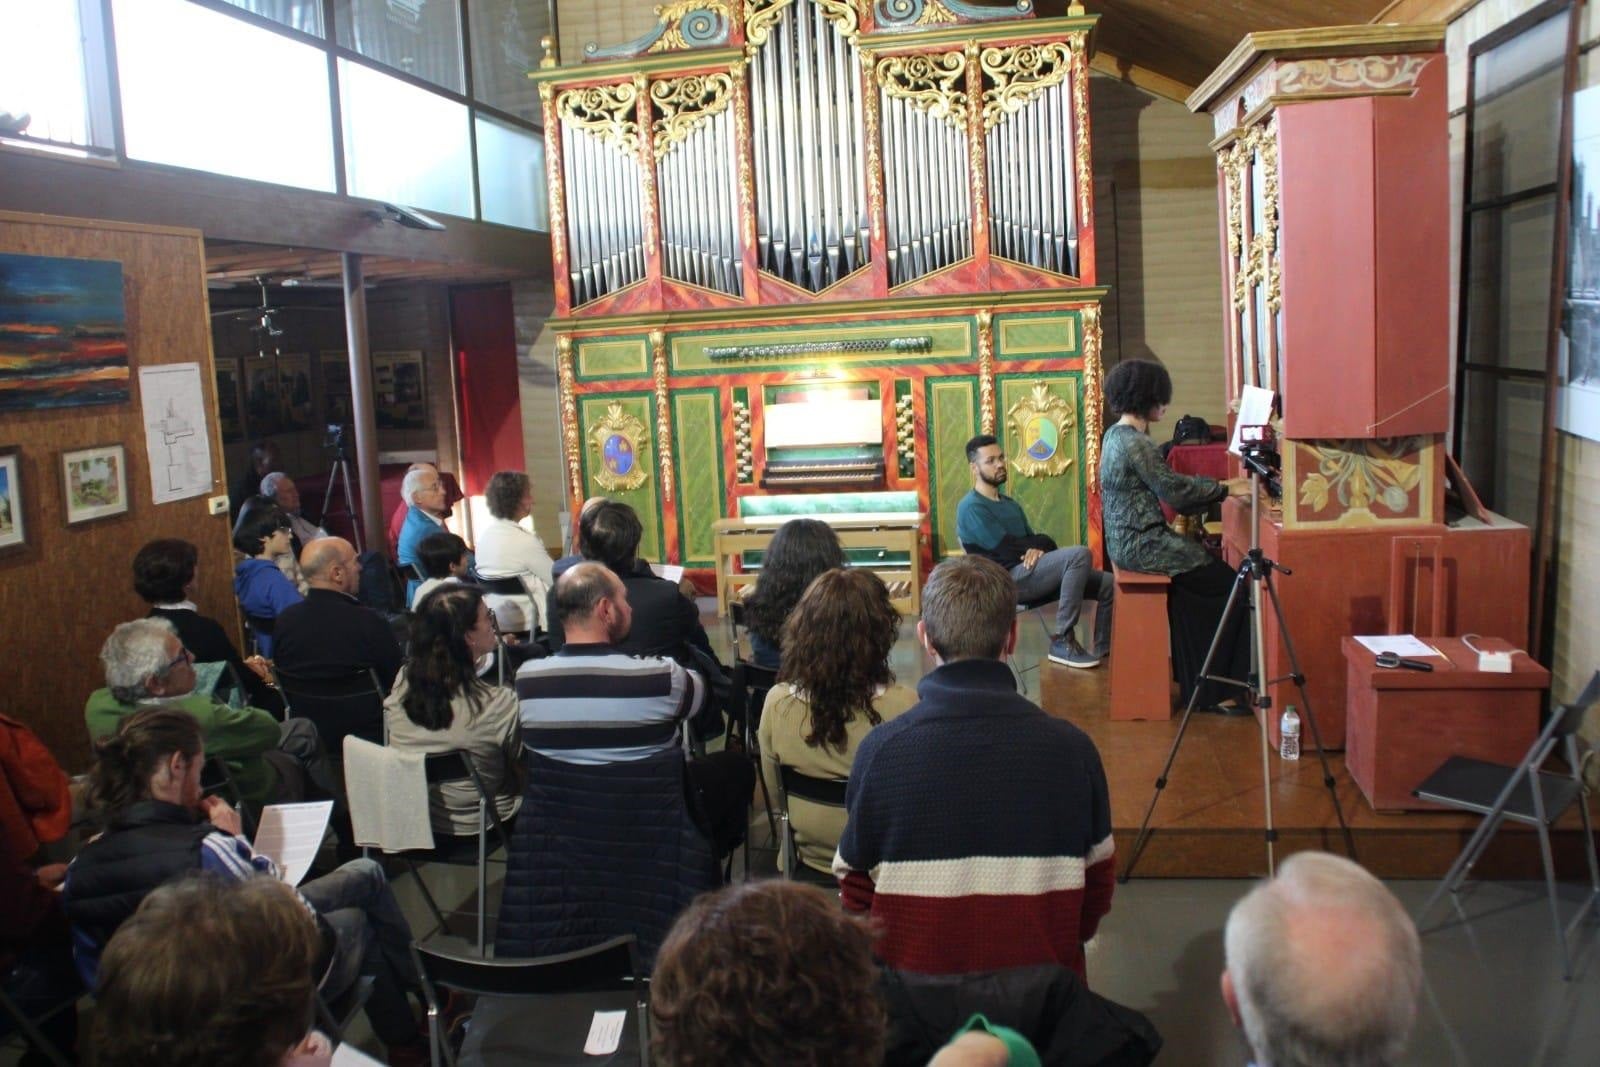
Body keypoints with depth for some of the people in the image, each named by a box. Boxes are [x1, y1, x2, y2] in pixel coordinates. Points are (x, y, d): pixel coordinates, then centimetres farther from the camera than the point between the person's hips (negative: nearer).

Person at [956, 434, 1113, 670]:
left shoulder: (1011, 505, 23)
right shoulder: (971, 508, -7)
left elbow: (1032, 542, 15)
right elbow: (1007, 549, -16)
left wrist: (1038, 549, -10)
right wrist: (1042, 543, 0)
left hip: (1030, 574, 9)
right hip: (1008, 580, -9)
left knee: (1108, 584, 0)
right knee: (1079, 554, -28)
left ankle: (1103, 652, 6)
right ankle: (1062, 642, -24)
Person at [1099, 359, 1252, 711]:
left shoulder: (1116, 434, 11)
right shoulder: (1135, 443, -20)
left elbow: (1166, 483, 16)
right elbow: (1176, 490, -16)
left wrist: (1219, 486, 13)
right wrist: (1227, 489, -3)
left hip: (1126, 540, 10)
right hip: (1141, 545, -10)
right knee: (1229, 584, -3)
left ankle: (1195, 682, 13)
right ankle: (1215, 690, 5)